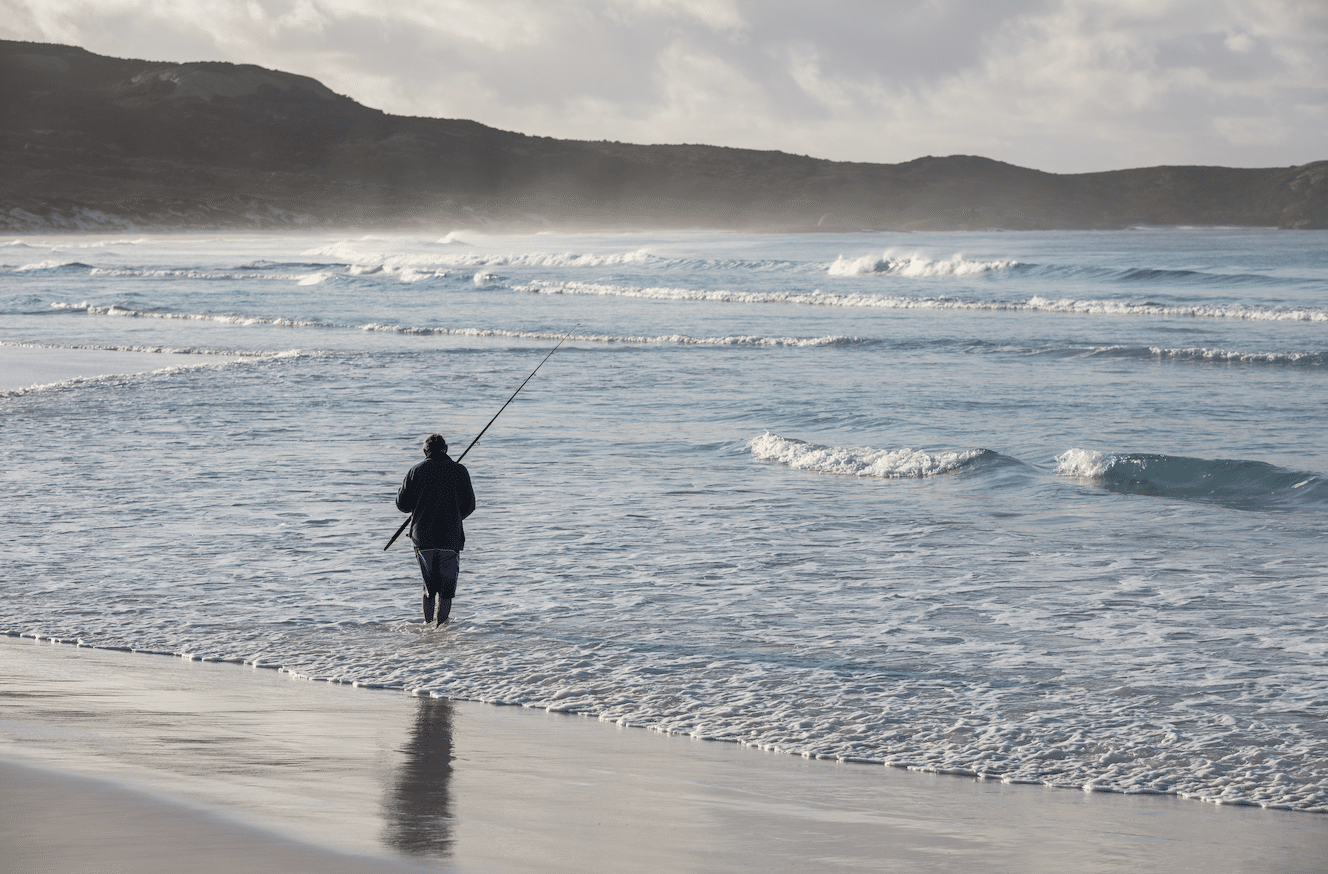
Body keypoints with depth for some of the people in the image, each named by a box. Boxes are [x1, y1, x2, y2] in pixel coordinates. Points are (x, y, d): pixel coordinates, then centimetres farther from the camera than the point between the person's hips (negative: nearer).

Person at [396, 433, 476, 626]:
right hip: (451, 537, -2)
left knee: (429, 586, 16)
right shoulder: (460, 471, -1)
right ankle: (441, 625, -5)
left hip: (422, 538, 2)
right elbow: (469, 506, 5)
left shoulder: (415, 472, -1)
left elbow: (402, 505, 3)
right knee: (446, 588, 4)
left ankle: (428, 624, 16)